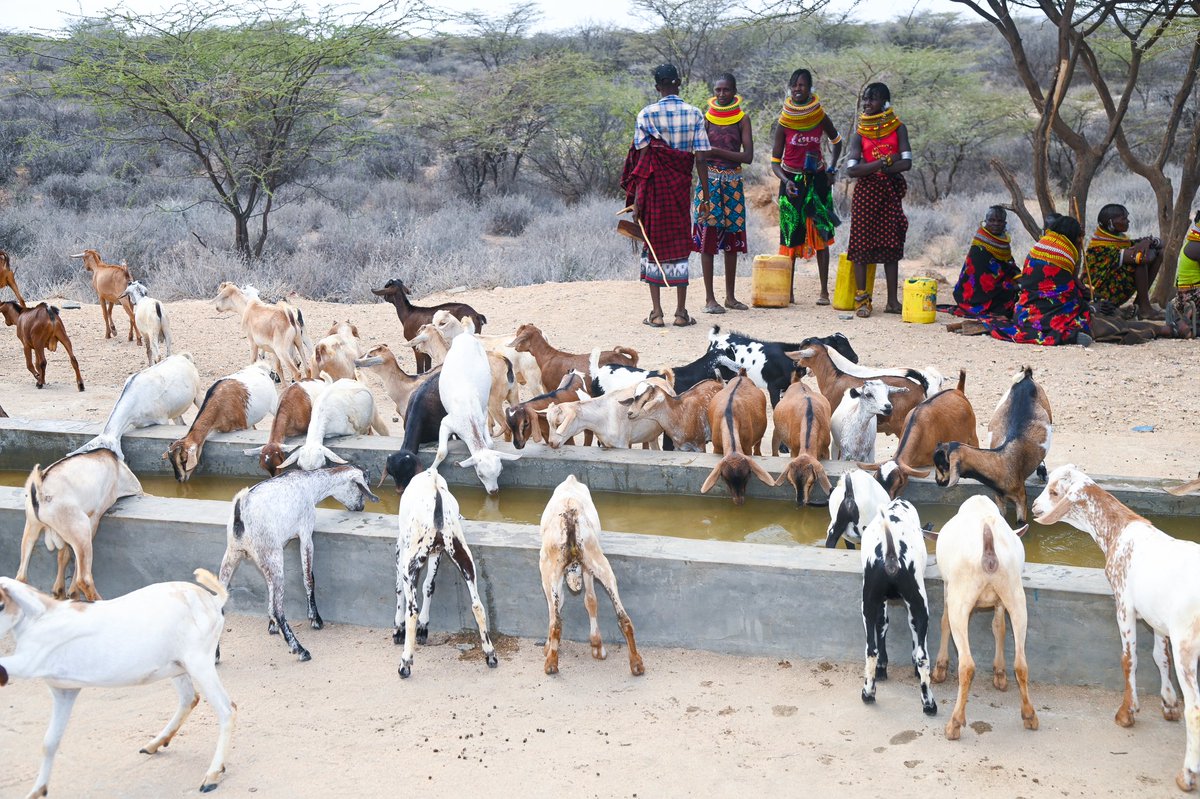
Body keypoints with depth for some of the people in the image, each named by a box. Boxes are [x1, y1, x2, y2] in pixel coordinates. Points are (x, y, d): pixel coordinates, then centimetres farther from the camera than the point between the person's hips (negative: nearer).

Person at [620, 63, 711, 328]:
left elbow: (642, 157, -7)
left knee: (654, 244, 6)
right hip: (681, 186, 1)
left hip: (654, 186, -1)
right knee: (680, 244, 8)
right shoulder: (694, 114, 1)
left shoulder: (647, 114, -4)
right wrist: (705, 197, 3)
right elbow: (700, 159, -2)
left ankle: (656, 312, 4)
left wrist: (637, 199, -4)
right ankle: (681, 311, 7)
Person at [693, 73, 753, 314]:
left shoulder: (742, 118, 4)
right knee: (707, 236, -5)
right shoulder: (706, 118, 1)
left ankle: (730, 296, 16)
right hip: (710, 180, -2)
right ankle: (709, 298, -1)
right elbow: (700, 156, -3)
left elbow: (748, 156, -6)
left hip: (733, 182, 2)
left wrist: (717, 151, -14)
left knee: (732, 239, 7)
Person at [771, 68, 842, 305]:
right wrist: (786, 181, -20)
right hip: (791, 181, 0)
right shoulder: (783, 123, -5)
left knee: (821, 235, -1)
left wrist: (832, 168, 5)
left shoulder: (820, 118, -2)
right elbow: (775, 162, -3)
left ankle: (824, 291, 3)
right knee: (790, 236, 1)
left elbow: (837, 141, 18)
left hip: (817, 179, 1)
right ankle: (788, 290, 8)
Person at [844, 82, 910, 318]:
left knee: (891, 245, 3)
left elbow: (907, 163, -7)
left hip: (891, 192, 1)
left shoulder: (897, 128, 4)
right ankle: (861, 299, -2)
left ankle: (892, 300, 8)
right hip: (866, 192, -1)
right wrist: (884, 161, -17)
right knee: (862, 244, -5)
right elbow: (851, 170, -8)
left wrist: (870, 167, -14)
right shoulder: (859, 133, 3)